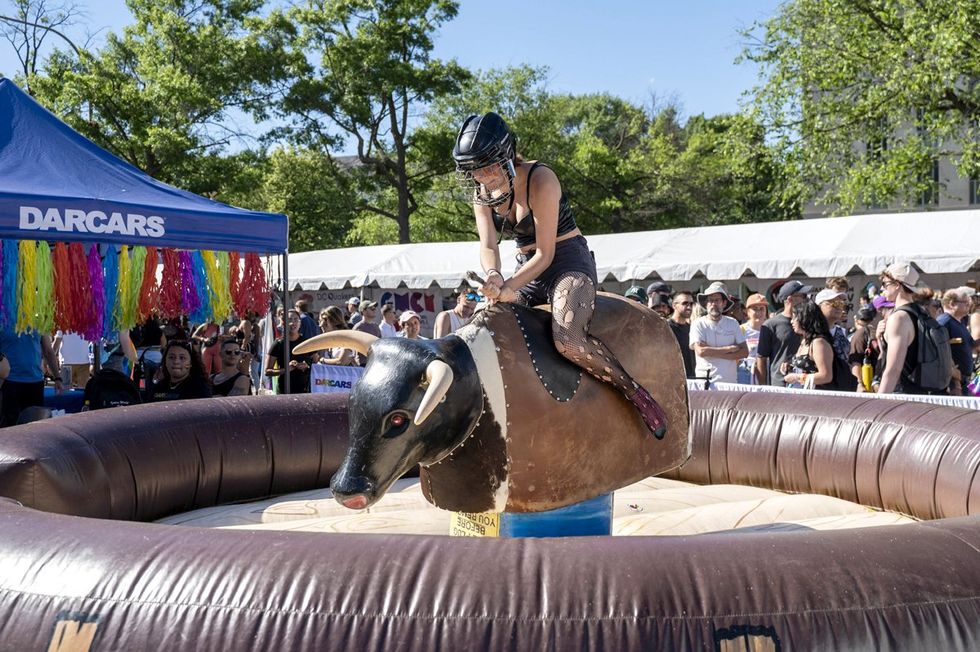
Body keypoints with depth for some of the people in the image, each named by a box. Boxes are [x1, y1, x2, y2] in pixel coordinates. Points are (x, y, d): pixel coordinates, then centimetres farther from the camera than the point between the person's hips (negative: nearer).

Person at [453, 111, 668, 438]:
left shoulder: (539, 180, -20)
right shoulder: (481, 192, 0)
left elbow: (545, 252, -20)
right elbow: (488, 245, -10)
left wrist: (509, 288, -30)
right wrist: (493, 275, -32)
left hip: (568, 262, -7)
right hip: (527, 269, 8)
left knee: (568, 339, -33)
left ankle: (636, 393, -17)